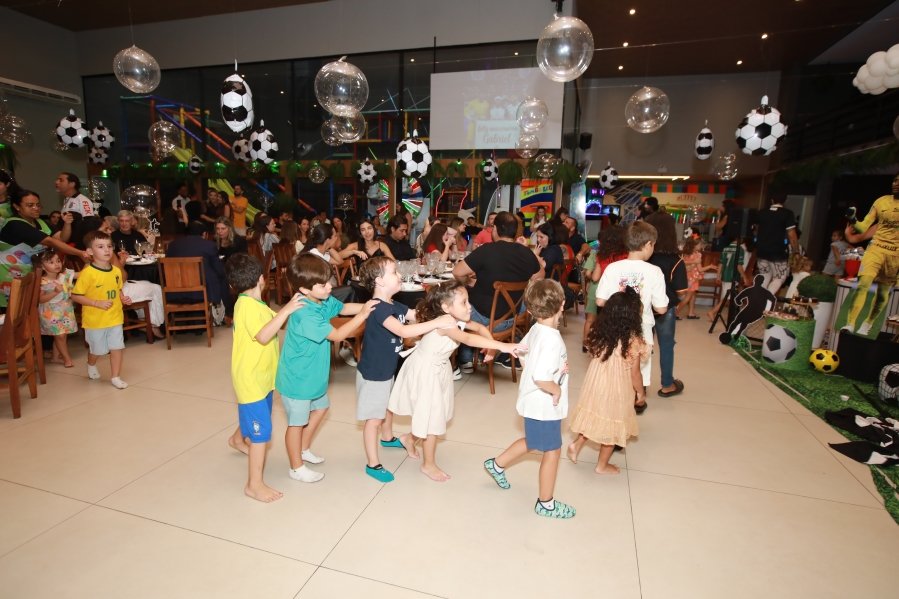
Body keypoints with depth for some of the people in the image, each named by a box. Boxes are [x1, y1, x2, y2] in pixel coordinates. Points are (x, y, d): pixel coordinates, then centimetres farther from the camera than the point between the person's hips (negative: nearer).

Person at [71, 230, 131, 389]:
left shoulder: (116, 271, 0)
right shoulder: (87, 273, -17)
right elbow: (75, 296, -14)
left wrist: (123, 298, -3)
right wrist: (97, 303, -22)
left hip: (115, 318, 4)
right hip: (95, 320, -4)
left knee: (117, 347, 5)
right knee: (97, 349, 14)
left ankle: (116, 377, 17)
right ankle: (91, 365, 47)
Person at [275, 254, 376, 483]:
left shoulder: (323, 300, -6)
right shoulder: (305, 314, -33)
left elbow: (343, 308, 9)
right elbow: (337, 335, -30)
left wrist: (366, 306, -7)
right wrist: (363, 315, -27)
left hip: (313, 375, 9)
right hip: (298, 379, -9)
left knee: (320, 408, 26)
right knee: (297, 422, 10)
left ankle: (304, 450, 48)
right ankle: (297, 468, 31)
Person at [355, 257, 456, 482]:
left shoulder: (394, 306, 2)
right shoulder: (378, 309, -29)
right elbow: (403, 331, -40)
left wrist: (443, 315, -11)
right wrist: (437, 322, -39)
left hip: (387, 369, 9)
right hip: (372, 373, -9)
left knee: (389, 406, 29)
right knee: (374, 419, 4)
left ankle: (388, 438, 55)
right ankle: (373, 464, 18)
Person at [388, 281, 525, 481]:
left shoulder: (457, 320, -8)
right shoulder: (444, 324, -35)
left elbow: (480, 328, 4)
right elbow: (468, 339, -51)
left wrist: (491, 346, -15)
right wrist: (501, 346, -59)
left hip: (437, 369, 9)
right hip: (425, 372, -9)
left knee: (432, 412, 21)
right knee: (431, 416, 3)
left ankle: (412, 439, 46)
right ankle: (428, 464, 21)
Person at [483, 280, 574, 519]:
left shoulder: (535, 330, -3)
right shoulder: (552, 339, -30)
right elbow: (541, 378, -37)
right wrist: (557, 390, -18)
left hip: (533, 402, 9)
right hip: (545, 406, -9)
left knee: (532, 442, 29)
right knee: (552, 452, 11)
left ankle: (497, 464, 44)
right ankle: (546, 503, 29)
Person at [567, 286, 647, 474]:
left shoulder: (598, 332, -8)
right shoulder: (633, 341, -23)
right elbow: (635, 374, -15)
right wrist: (641, 392, 2)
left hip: (594, 385, 5)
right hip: (616, 391, -4)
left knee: (596, 417, 27)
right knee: (611, 427, 14)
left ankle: (577, 443, 23)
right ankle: (602, 465, 28)